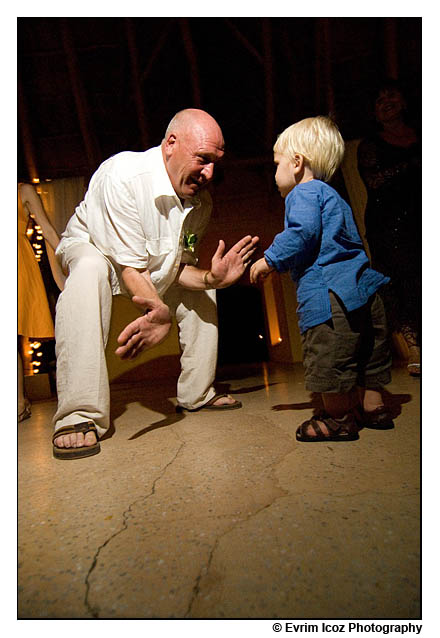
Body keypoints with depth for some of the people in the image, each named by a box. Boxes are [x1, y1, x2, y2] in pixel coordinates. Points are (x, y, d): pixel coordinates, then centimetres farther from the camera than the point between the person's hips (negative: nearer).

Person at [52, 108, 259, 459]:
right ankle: (80, 416, -38)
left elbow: (180, 266, -11)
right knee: (90, 271, -39)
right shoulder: (121, 175, -34)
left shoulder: (202, 201, -14)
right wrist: (160, 311, -55)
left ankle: (197, 394, 10)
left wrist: (211, 277, -33)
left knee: (202, 288, 0)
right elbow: (131, 269, -37)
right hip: (89, 245, -6)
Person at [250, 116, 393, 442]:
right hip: (362, 286, 11)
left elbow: (303, 233, -20)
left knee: (328, 359, -1)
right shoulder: (333, 195, 26)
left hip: (328, 292, -10)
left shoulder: (303, 192, -3)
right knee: (366, 353, 17)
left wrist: (270, 260, -8)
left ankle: (338, 419, 10)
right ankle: (373, 407, 29)